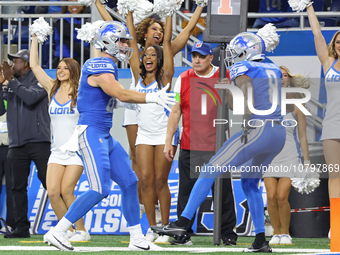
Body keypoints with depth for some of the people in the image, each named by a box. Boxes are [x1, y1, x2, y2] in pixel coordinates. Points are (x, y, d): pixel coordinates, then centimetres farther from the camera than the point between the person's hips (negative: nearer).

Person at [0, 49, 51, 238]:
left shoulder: (39, 80, 2)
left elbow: (31, 97, -18)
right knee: (18, 187, 4)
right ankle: (22, 228, 7)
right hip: (17, 144, 6)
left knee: (50, 183, -11)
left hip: (38, 142, -6)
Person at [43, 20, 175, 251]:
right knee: (100, 190, -14)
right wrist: (153, 98, -21)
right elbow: (121, 95, -24)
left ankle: (137, 239, 14)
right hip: (91, 134, -10)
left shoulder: (109, 67, 17)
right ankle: (57, 232, -8)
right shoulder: (100, 67, -15)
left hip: (105, 137, 10)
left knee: (129, 183, 8)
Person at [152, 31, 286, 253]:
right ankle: (261, 241, 16)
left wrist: (247, 123, -21)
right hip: (279, 133, 8)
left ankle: (183, 223, -10)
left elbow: (246, 90, -17)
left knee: (210, 171, -4)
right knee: (250, 184, 23)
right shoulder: (273, 70, 22)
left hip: (258, 131, -8)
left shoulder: (242, 68, 1)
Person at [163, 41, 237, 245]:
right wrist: (168, 141, 7)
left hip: (218, 147, -2)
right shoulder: (183, 79, 6)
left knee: (223, 191, 0)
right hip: (189, 147, 2)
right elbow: (175, 112, 10)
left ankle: (228, 234, 9)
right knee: (186, 192, 2)